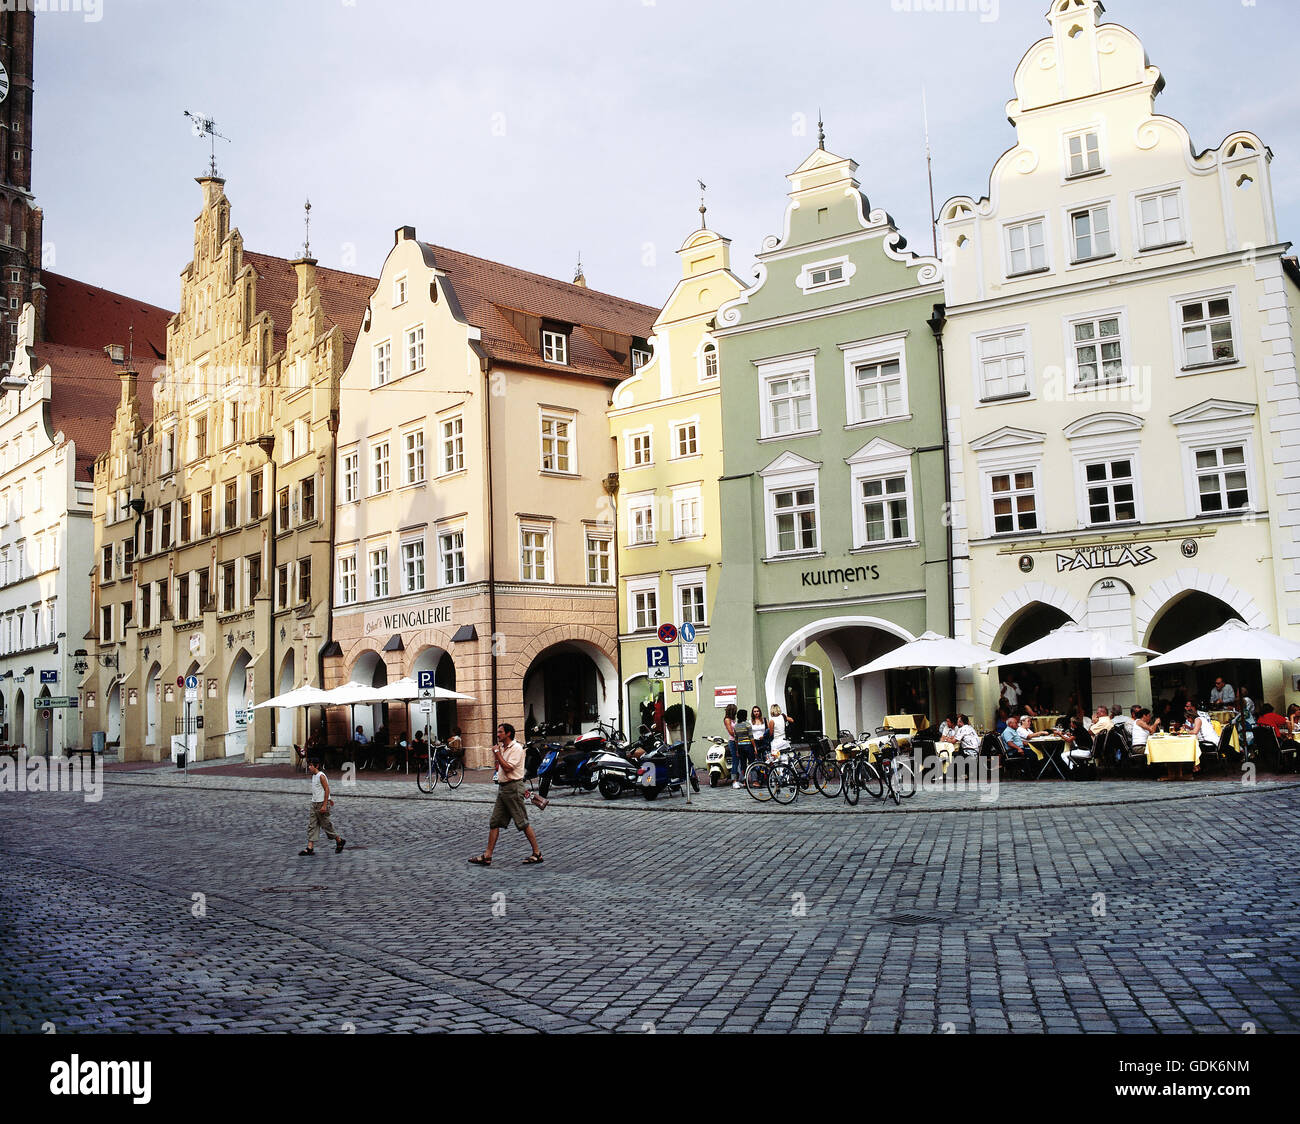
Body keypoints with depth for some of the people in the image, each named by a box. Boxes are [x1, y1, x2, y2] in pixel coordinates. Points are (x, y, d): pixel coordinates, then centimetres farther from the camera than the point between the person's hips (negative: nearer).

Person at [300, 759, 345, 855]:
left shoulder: (321, 776, -16)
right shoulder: (314, 776, 11)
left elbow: (327, 789, -19)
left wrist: (324, 805, -22)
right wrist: (328, 800, 28)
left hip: (322, 804, -9)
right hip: (314, 804, 9)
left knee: (326, 825, 0)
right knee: (311, 826, 3)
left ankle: (339, 841, 17)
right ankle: (310, 848, 1)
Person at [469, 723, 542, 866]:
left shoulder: (516, 748, -12)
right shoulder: (502, 748, 15)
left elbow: (508, 768, -21)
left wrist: (497, 753, -15)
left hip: (513, 787, -9)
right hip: (502, 787, 9)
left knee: (523, 823, -4)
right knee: (494, 822, 6)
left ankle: (537, 853, 4)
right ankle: (487, 856, 7)